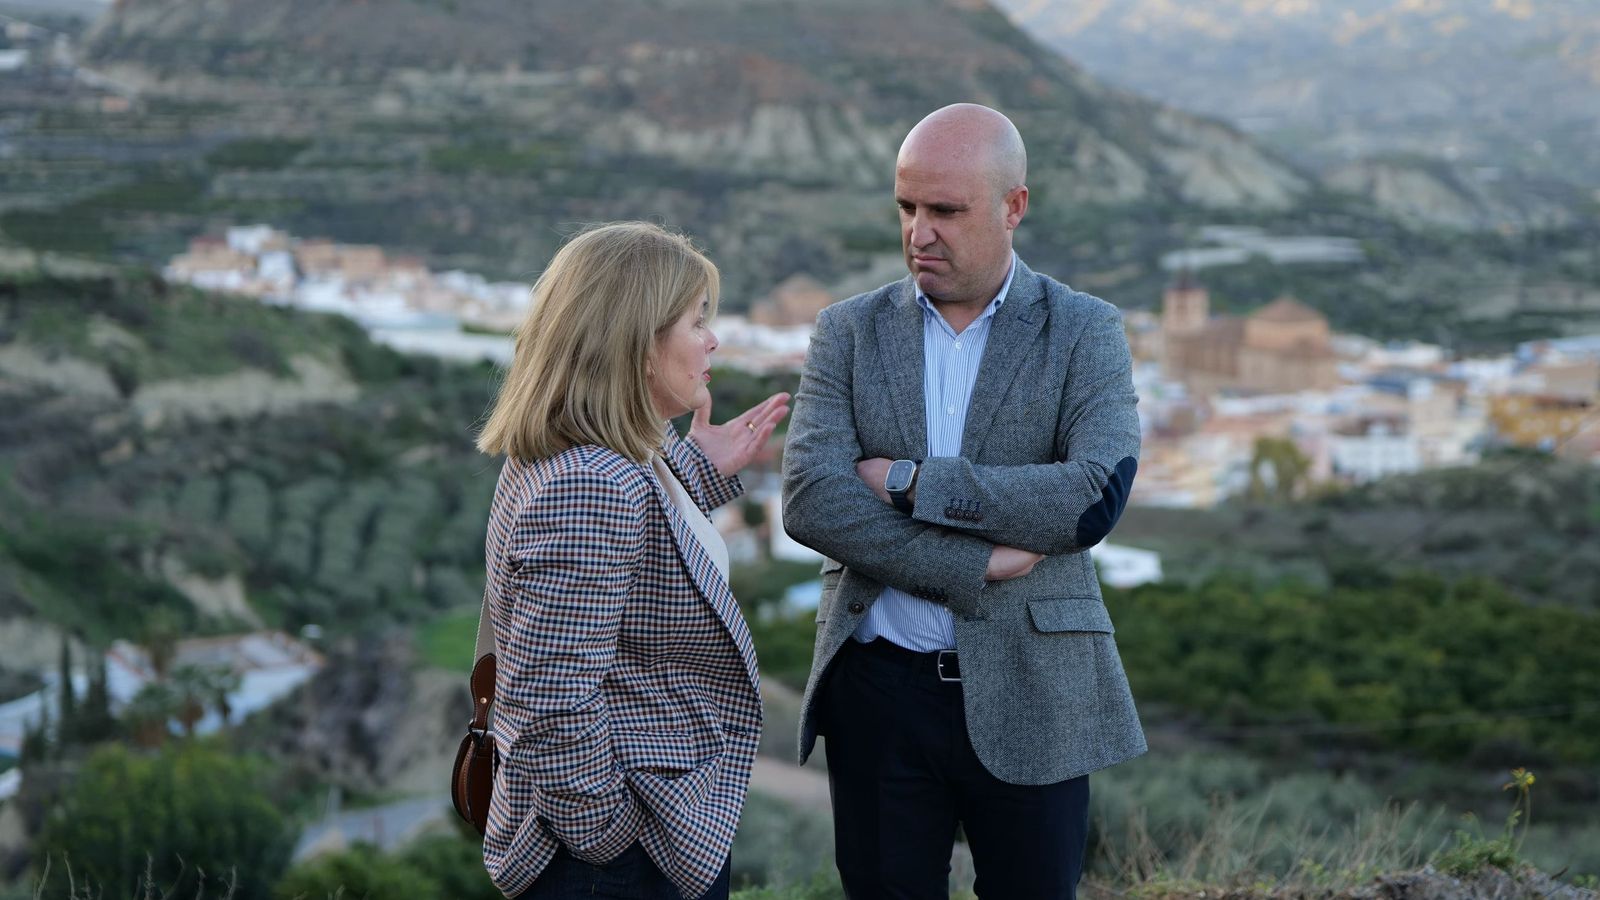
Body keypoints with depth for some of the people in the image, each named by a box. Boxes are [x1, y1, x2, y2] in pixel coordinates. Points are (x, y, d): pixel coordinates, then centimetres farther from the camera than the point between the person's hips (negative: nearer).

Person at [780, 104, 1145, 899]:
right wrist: (976, 566, -16)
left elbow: (1098, 495, -16)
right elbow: (810, 502, -9)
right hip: (878, 691, 2)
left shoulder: (1084, 332, 0)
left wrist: (910, 482, -15)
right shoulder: (850, 331, 4)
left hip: (1025, 697, -1)